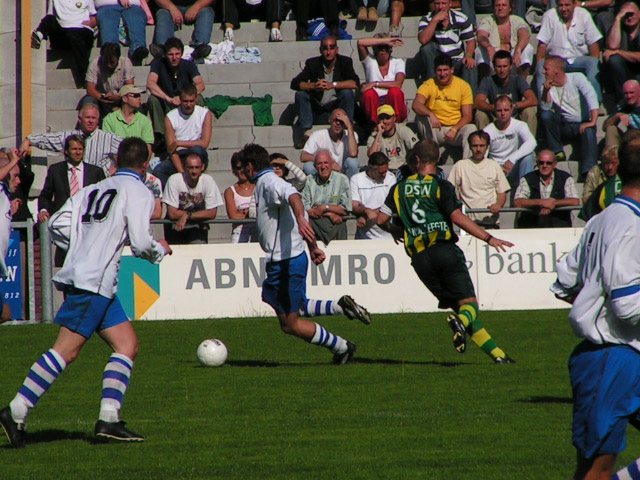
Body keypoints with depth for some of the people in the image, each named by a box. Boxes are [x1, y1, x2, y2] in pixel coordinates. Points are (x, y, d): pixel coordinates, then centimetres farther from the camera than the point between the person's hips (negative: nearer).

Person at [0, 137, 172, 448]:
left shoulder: (94, 189, 18)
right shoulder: (138, 192, -2)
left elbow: (57, 225, 11)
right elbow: (141, 244, -11)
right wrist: (161, 249, 10)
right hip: (93, 282, -8)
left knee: (128, 344, 10)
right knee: (66, 350, -12)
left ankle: (108, 420, 2)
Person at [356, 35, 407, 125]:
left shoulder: (398, 62, 10)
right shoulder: (370, 61, 10)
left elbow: (397, 84, -9)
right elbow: (360, 42, -8)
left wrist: (374, 84, -13)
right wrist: (385, 41, -8)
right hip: (375, 106, 0)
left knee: (395, 91, -31)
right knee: (369, 93, -31)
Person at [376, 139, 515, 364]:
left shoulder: (400, 188, 13)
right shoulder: (440, 186, -1)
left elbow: (381, 219, 14)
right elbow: (457, 217, -12)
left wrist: (396, 231, 36)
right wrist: (489, 238, -11)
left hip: (419, 259, 4)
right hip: (444, 250, -4)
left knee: (454, 302, 9)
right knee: (469, 302, -3)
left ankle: (497, 354, 1)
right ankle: (461, 320, -41)